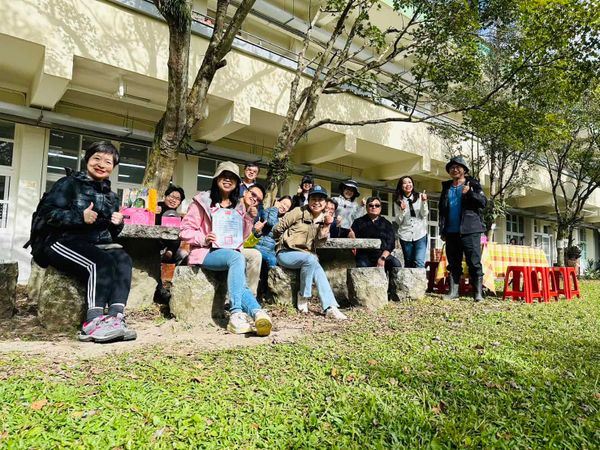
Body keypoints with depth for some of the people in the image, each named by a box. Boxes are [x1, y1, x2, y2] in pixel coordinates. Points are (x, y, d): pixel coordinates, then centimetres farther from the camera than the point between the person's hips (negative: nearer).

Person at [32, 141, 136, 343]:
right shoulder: (69, 183, 5)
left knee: (123, 259, -28)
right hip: (63, 242, -5)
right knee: (102, 263, -34)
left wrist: (117, 224, 1)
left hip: (95, 244, 5)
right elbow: (48, 212, -7)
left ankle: (116, 317, -39)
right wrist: (80, 217, -21)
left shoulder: (110, 195, 21)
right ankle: (92, 323, -35)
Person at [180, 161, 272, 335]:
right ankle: (257, 312, -43)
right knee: (237, 257, -35)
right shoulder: (202, 201, 1)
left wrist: (249, 218, -3)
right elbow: (185, 231, -2)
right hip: (206, 252, -4)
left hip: (230, 252, 5)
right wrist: (203, 239, -20)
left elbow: (242, 236, 13)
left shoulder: (239, 205, 14)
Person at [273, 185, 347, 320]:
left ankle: (330, 308, -32)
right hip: (286, 253, -4)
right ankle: (303, 297, -18)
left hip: (307, 256, 4)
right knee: (310, 259, -34)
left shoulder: (323, 219, 11)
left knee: (316, 269, -28)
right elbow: (277, 229, -1)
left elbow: (320, 240, 2)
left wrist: (326, 227, -11)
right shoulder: (299, 212, -5)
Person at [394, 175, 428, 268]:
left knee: (419, 262, -13)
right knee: (408, 264, 7)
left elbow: (424, 215, -1)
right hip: (405, 236, 1)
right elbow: (398, 221, 4)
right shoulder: (398, 202, 5)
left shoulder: (419, 197, 3)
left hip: (420, 234, -1)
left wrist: (424, 202, -15)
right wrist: (402, 210, -13)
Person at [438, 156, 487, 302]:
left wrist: (469, 193, -18)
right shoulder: (446, 187, 17)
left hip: (469, 230, -4)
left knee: (474, 262, -4)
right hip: (451, 231, 4)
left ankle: (478, 293, 0)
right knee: (453, 263, 7)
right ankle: (453, 291, 11)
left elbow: (483, 202, -2)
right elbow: (442, 209, 18)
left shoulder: (472, 184, 6)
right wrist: (442, 230, 13)